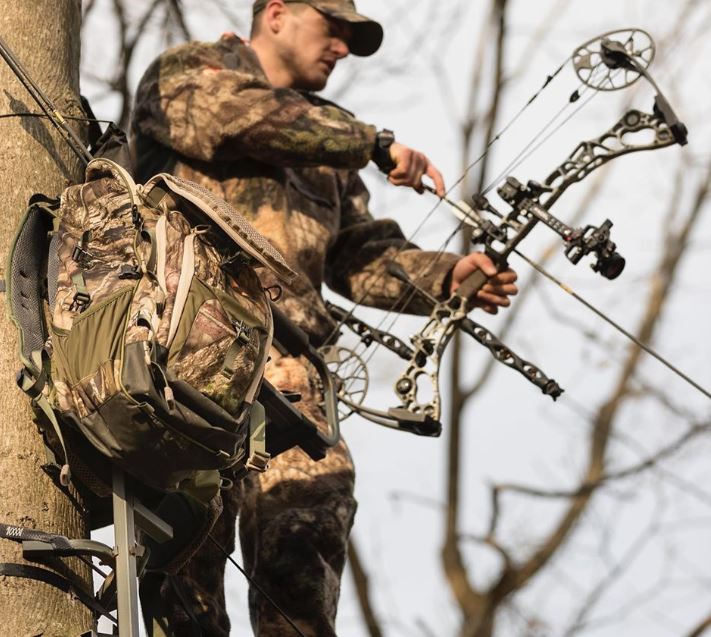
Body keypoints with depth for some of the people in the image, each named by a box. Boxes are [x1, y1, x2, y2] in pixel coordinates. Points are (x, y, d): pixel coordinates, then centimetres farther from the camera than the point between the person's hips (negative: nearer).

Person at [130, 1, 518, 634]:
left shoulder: (325, 139, 30)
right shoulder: (186, 74, 11)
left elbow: (362, 255, 20)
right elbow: (247, 119, -12)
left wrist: (448, 275, 1)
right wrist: (376, 144, -10)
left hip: (284, 363, 5)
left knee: (314, 506, -14)